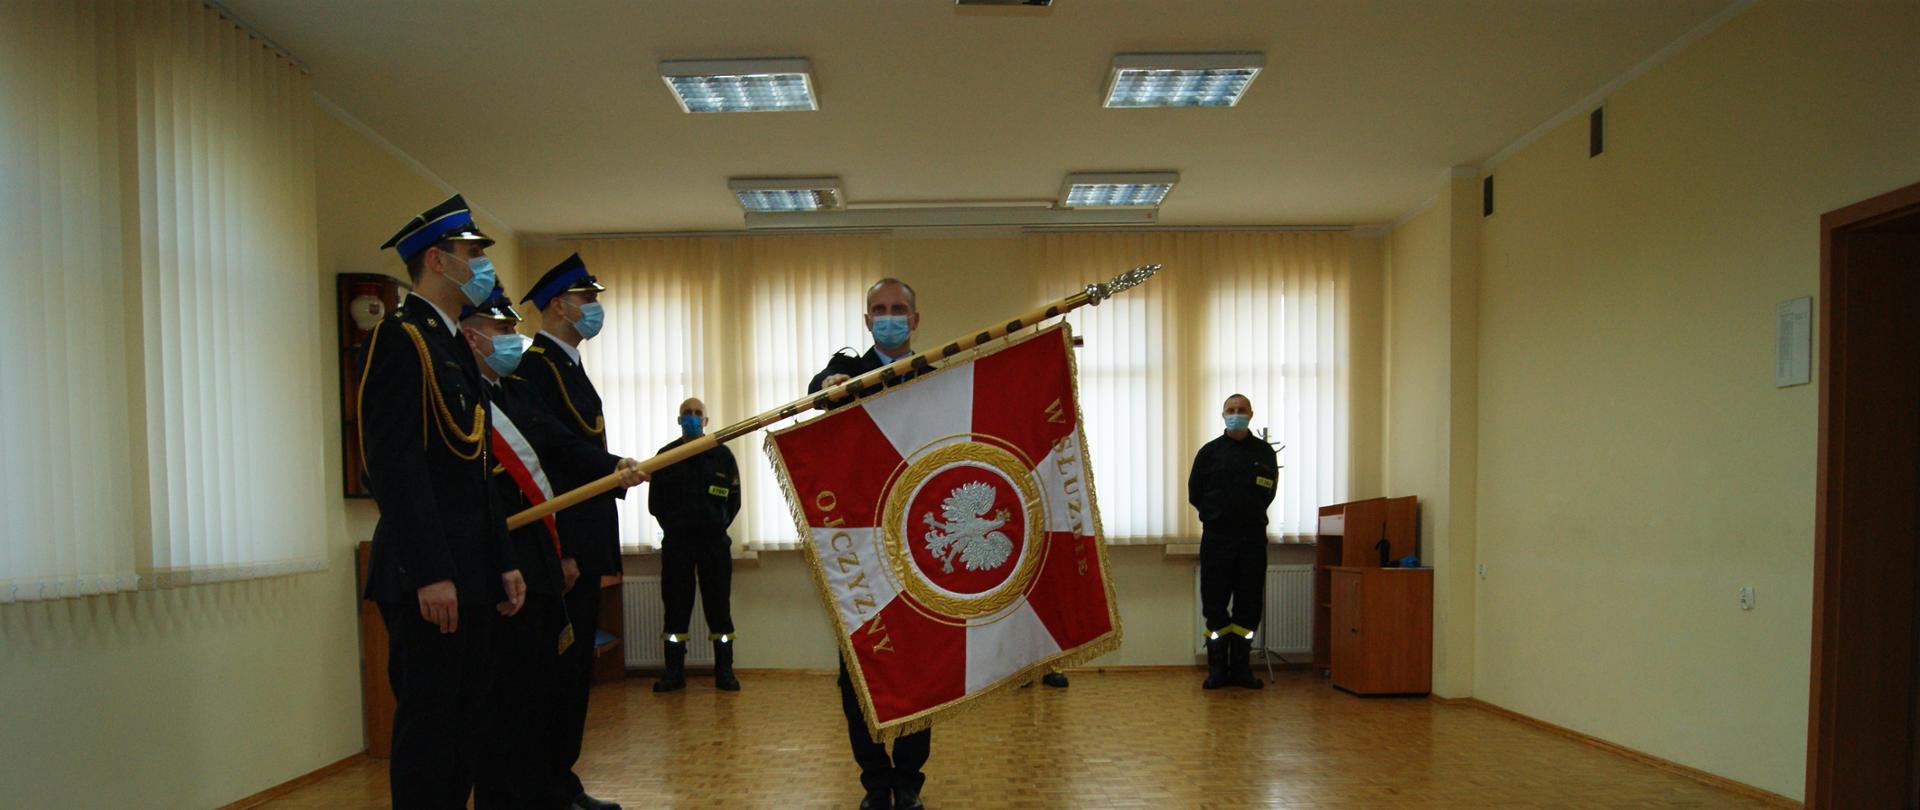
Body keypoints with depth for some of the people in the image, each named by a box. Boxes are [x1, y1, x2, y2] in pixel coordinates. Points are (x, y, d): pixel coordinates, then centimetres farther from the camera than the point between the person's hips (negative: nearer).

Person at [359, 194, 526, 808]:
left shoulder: (456, 347, 18)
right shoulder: (399, 338, -10)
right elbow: (395, 465, -19)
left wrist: (503, 562, 15)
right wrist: (430, 573, -23)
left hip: (471, 573, 9)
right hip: (429, 577, -9)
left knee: (464, 721, 15)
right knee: (428, 725, -1)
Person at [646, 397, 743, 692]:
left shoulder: (722, 454, 4)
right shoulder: (666, 455, 6)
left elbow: (734, 500, 7)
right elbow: (655, 502, 9)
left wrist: (717, 527, 3)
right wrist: (674, 526, 4)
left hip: (714, 541, -1)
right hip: (676, 542, 1)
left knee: (718, 605, 2)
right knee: (676, 605, 3)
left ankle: (724, 670, 8)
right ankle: (674, 671, 10)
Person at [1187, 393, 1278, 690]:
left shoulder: (1264, 452, 7)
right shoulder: (1210, 451, 4)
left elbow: (1268, 491, 13)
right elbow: (1195, 493, 8)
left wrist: (1251, 514, 7)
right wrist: (1216, 515, 6)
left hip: (1253, 537, 1)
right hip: (1216, 537, -1)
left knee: (1249, 604, 4)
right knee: (1214, 604, -1)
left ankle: (1241, 667, 13)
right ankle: (1217, 668, 8)